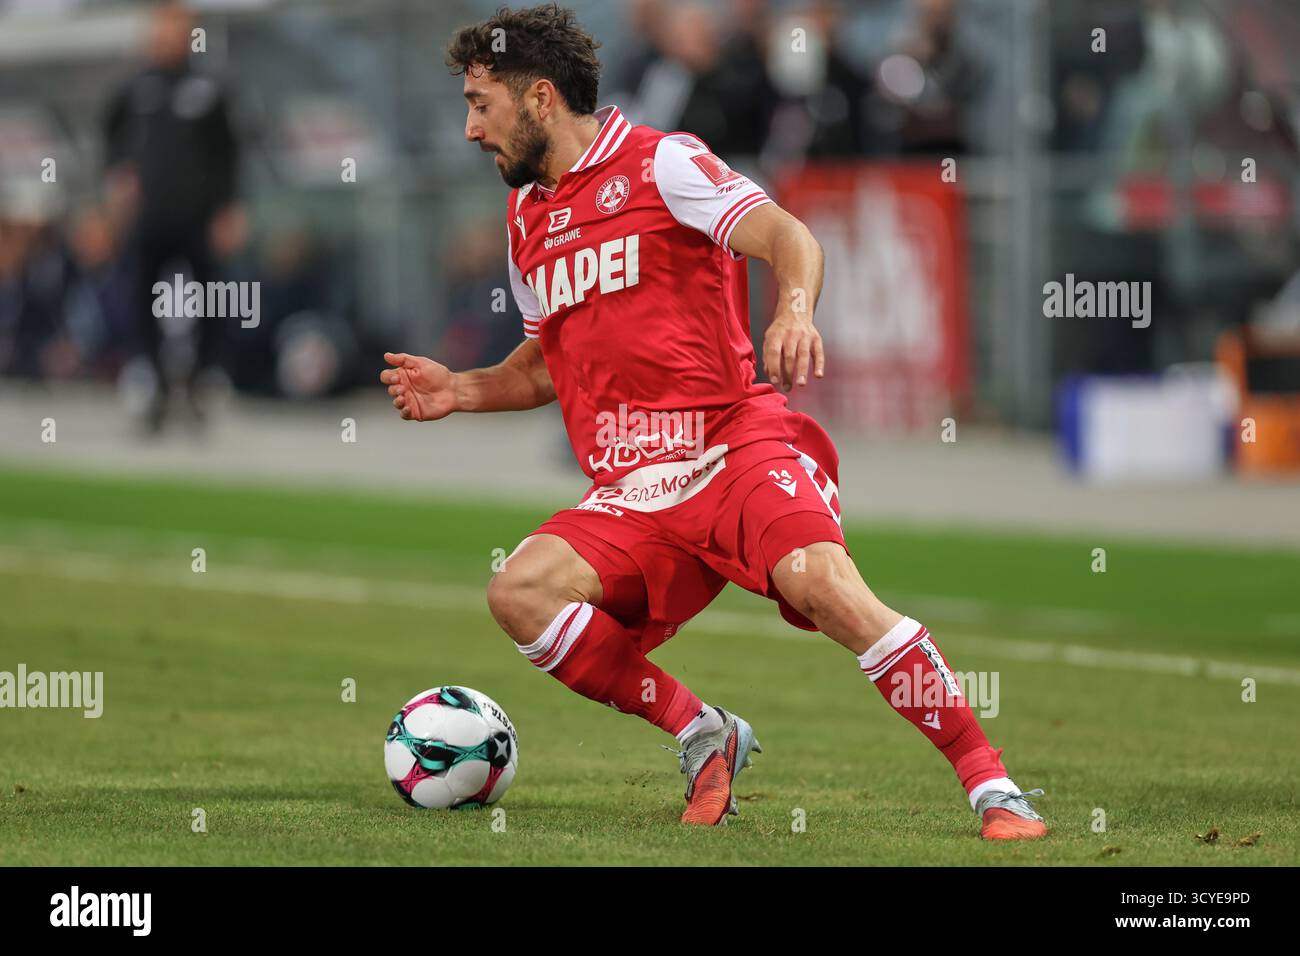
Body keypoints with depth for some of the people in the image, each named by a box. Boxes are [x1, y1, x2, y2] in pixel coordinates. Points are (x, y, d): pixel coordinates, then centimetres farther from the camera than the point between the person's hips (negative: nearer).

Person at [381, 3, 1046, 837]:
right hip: (631, 492, 6)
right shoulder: (526, 215, 21)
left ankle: (992, 786, -25)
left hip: (734, 448, -6)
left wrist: (795, 311, -35)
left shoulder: (660, 162, 0)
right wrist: (461, 391, 14)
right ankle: (701, 735, -6)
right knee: (520, 591, -20)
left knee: (823, 582, -31)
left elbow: (789, 237, -14)